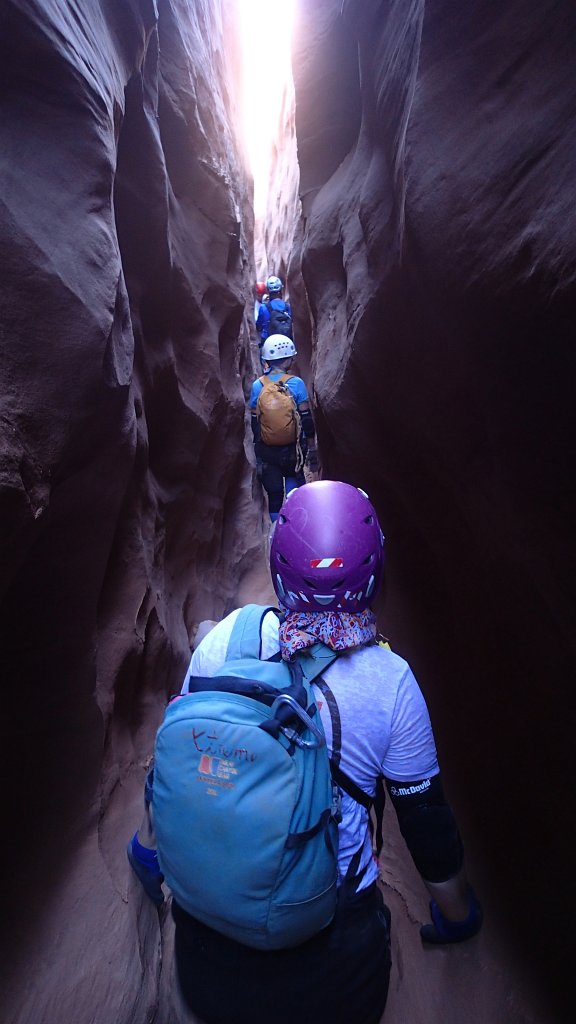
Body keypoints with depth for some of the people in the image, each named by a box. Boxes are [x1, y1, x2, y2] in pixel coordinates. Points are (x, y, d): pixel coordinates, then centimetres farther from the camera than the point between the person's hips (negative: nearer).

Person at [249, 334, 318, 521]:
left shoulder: (257, 386, -1)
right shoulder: (296, 383, -7)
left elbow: (254, 422, 3)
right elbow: (306, 418, -6)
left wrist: (258, 452, 13)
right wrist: (312, 447, 2)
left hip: (267, 449, 1)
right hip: (293, 447, -1)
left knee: (274, 495, 9)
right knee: (294, 479, 23)